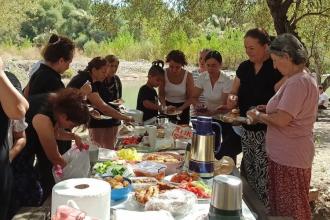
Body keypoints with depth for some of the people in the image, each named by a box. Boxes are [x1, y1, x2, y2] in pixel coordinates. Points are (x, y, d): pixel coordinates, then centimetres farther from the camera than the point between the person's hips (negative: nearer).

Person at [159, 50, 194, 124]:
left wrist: (179, 109, -23)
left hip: (183, 108, -1)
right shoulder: (164, 74, -9)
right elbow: (161, 95, -4)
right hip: (168, 106, 1)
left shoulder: (188, 76, -13)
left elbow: (190, 98, -10)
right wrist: (165, 107, -22)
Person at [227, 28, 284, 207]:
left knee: (264, 176, -6)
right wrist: (232, 98, -7)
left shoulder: (276, 68, -12)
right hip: (246, 130, 7)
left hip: (267, 132, -7)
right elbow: (234, 93, 15)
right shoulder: (244, 68, 8)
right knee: (248, 173, 14)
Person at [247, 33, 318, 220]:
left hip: (289, 158, -10)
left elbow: (281, 120, -26)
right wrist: (268, 111, 9)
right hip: (285, 154, 10)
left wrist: (259, 116, -9)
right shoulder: (304, 79, 12)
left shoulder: (297, 83, -22)